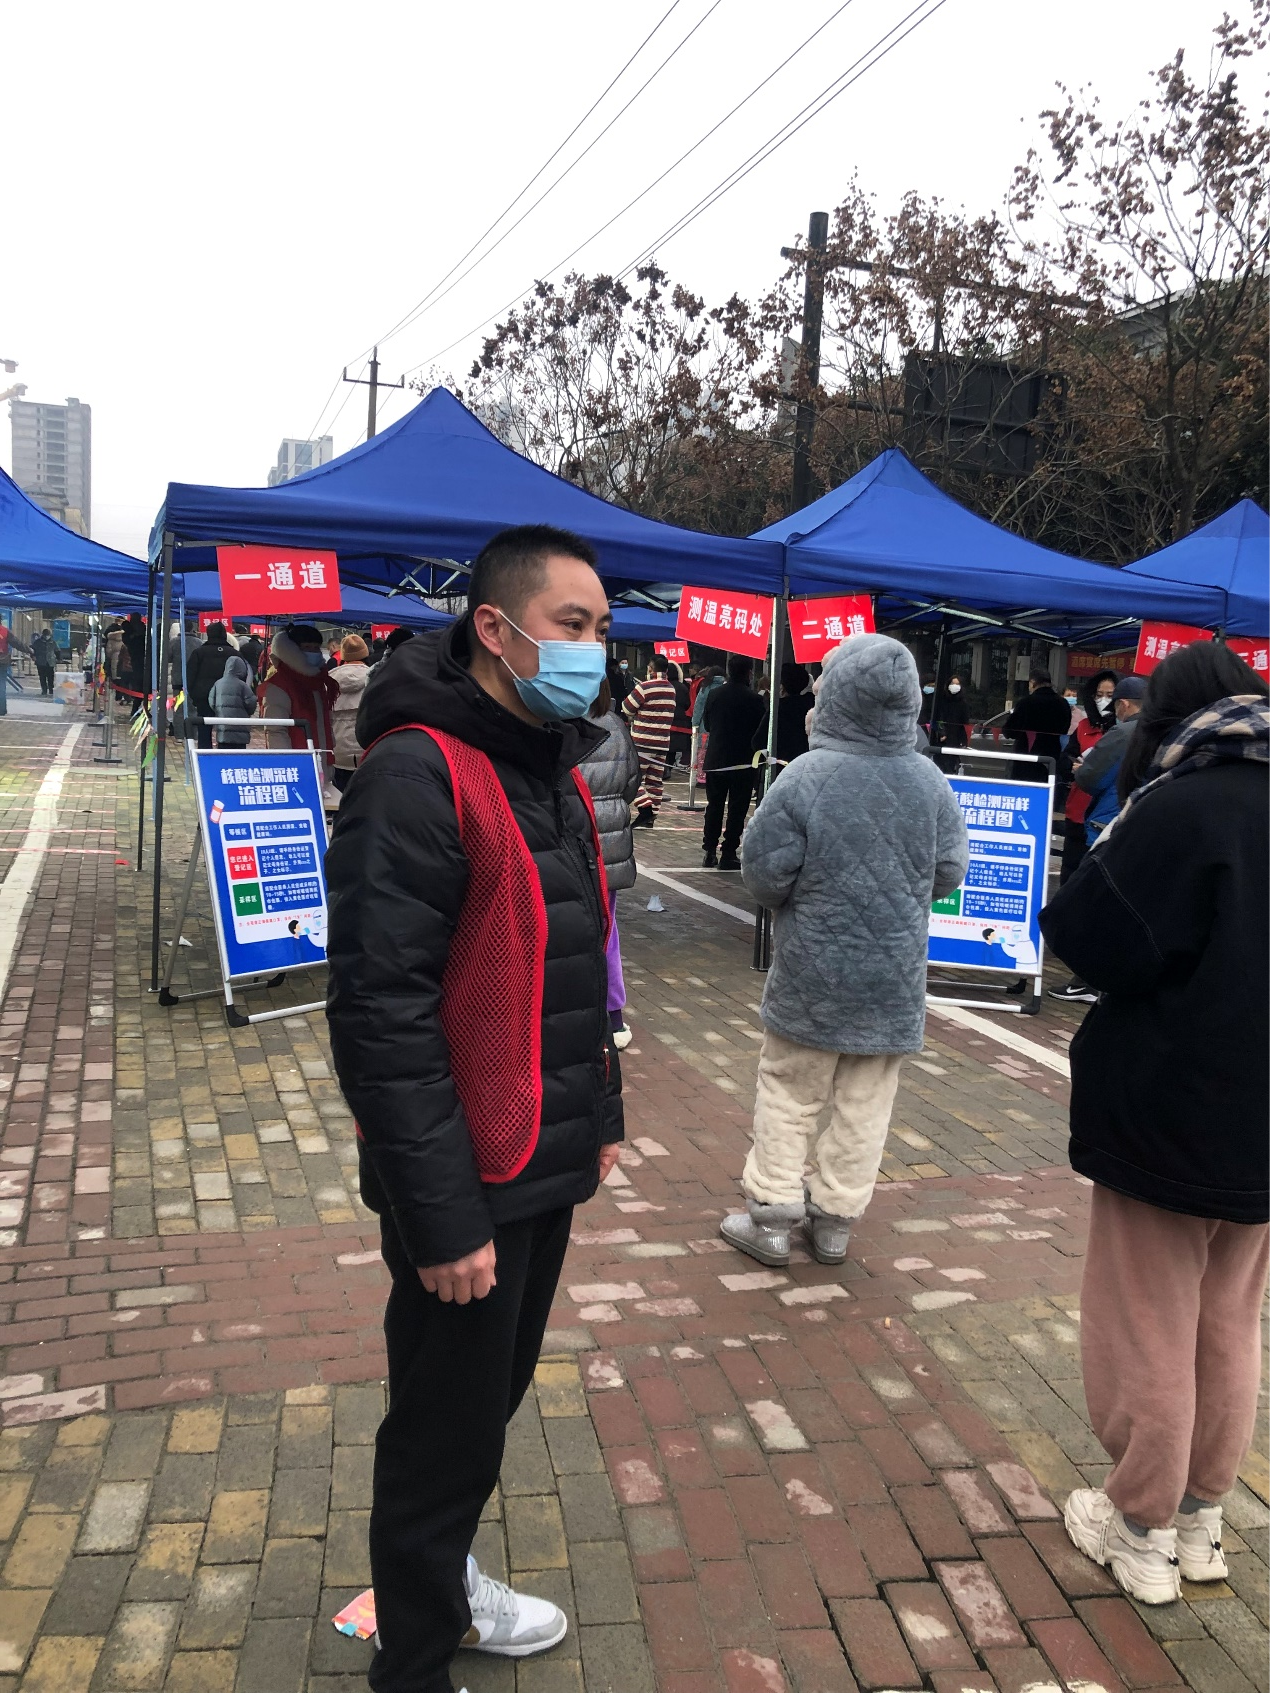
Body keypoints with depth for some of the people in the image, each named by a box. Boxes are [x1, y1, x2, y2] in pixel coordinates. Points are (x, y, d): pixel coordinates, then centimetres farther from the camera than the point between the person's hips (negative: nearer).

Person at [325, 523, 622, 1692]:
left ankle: (444, 1581, 48)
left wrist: (600, 1112, 17)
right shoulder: (418, 775, -20)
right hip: (470, 1188, -9)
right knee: (446, 1431, 10)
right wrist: (442, 1217, -22)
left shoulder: (553, 768, 9)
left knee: (495, 1394, 25)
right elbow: (380, 1013, -24)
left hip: (547, 1166, 9)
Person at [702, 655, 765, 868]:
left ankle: (709, 851, 15)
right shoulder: (754, 699, -13)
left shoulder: (715, 695, 1)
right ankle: (728, 854, 1)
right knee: (737, 809, 2)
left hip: (714, 760, 5)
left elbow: (706, 724, 10)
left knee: (714, 806, 14)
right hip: (742, 762, -5)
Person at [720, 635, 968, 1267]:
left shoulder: (805, 776, -17)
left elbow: (764, 872, -14)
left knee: (789, 1092, 12)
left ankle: (769, 1215, 18)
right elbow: (947, 874, 2)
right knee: (865, 1102, 14)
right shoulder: (931, 782, -6)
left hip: (811, 974, -3)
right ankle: (835, 1219, 24)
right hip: (894, 978, 3)